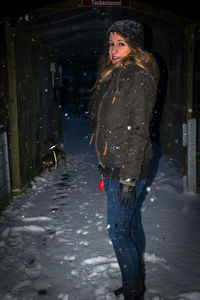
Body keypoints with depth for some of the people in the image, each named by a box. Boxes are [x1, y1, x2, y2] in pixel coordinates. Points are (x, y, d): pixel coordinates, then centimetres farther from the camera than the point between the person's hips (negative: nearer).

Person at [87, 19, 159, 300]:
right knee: (132, 224, 19)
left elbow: (139, 131, -20)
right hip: (113, 166, 9)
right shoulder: (112, 76, 14)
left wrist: (129, 179, -22)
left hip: (128, 169, -9)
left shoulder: (138, 77, -14)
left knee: (118, 231, -1)